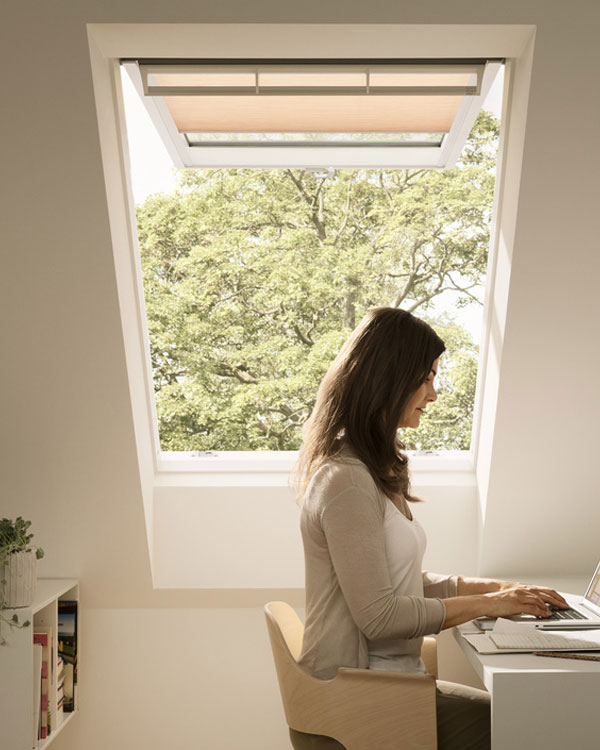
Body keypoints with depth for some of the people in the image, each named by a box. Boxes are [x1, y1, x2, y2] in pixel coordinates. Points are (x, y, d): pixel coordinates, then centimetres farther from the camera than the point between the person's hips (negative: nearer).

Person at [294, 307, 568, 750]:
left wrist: (500, 587, 3)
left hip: (388, 677, 8)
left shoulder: (375, 470, 7)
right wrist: (487, 603, -11)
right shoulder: (347, 480, -24)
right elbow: (379, 616, -21)